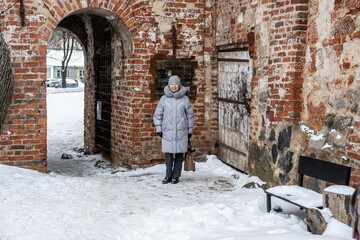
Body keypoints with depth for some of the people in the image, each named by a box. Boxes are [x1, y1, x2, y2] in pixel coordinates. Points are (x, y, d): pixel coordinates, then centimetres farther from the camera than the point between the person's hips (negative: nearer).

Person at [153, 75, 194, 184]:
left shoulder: (185, 99, 2)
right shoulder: (164, 99, 3)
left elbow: (190, 115, 10)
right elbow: (157, 115, 11)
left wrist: (190, 130, 9)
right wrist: (158, 129, 5)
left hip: (181, 131, 0)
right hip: (167, 131, 0)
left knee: (179, 154, 3)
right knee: (168, 154, -2)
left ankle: (176, 176, 15)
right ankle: (168, 175, 13)